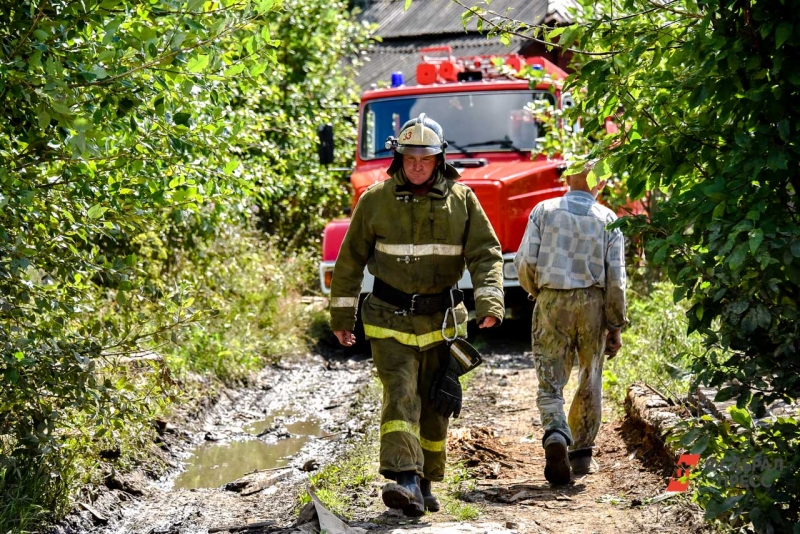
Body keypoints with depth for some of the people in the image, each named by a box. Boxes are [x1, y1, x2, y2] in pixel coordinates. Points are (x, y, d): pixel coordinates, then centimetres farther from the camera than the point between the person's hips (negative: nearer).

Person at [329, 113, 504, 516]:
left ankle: (426, 483, 21)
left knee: (436, 404, 8)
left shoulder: (461, 200, 0)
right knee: (400, 394, -17)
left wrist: (489, 302, -18)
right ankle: (405, 481, -28)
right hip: (390, 317, -2)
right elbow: (351, 259, 5)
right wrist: (341, 314, 5)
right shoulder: (376, 200, -2)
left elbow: (485, 254, -2)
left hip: (441, 317, 2)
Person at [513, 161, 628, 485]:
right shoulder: (608, 220, 3)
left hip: (551, 302, -1)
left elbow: (525, 261, -2)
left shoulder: (544, 210, 3)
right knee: (589, 383, 16)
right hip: (592, 303, 1)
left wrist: (535, 291, 18)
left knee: (550, 384, 1)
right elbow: (615, 278, -1)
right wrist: (615, 326, 5)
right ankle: (582, 453, 21)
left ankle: (555, 437, -25)